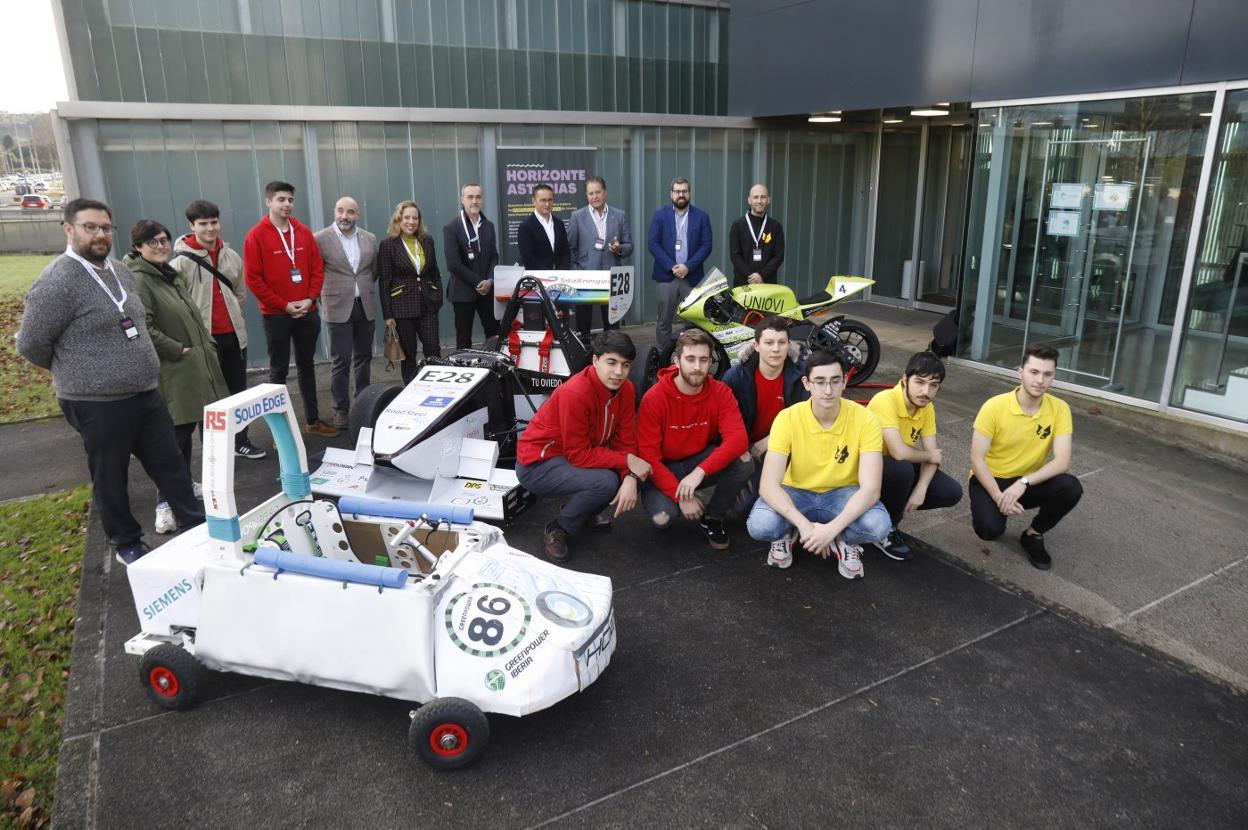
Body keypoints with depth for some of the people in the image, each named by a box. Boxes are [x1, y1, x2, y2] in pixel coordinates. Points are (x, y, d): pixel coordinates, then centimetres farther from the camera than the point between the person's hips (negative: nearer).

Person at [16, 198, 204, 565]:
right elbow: (31, 345, -11)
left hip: (146, 394, 7)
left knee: (171, 466, 13)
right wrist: (73, 371, 4)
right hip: (97, 403, -7)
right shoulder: (56, 282, -16)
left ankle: (198, 528, 25)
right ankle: (127, 544, 26)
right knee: (111, 479, 10)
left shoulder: (121, 271, 8)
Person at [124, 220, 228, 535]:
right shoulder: (138, 280, -13)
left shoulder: (171, 275, 17)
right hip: (172, 371, -9)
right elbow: (143, 329, -23)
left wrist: (207, 345, 14)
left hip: (195, 366, 9)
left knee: (187, 428, 15)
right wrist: (178, 350, -17)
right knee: (176, 434, -9)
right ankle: (166, 503, -4)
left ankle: (185, 485, 29)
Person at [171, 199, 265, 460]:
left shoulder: (231, 256, 7)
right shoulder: (181, 261, -11)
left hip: (234, 334, 5)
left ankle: (241, 441, 26)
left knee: (238, 391, 13)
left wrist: (234, 317, 10)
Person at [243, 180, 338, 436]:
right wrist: (284, 305, -12)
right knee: (279, 370, 2)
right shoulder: (256, 236, -6)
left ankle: (313, 420, 22)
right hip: (276, 315, -4)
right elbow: (253, 278, -10)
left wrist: (310, 298, -7)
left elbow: (317, 268, 7)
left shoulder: (304, 232, 6)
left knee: (307, 366, 12)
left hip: (308, 313, 4)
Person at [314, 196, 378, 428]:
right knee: (340, 361, -2)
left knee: (363, 357, 12)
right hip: (338, 307, -4)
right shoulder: (321, 238, -6)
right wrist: (327, 293, 1)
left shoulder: (370, 239, 7)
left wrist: (363, 288, 12)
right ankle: (341, 409, 6)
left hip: (365, 306, 4)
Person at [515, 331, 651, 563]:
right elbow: (579, 455, -26)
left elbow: (626, 441, -6)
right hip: (538, 465, -8)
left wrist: (631, 478, -24)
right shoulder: (574, 394, -30)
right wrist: (627, 461, -25)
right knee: (606, 481, -30)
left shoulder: (625, 389, -7)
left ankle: (584, 513, 12)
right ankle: (558, 530, -6)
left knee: (638, 473, -7)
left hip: (578, 455, 8)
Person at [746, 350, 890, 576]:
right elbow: (768, 485, -26)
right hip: (796, 493, 0)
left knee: (878, 525, -32)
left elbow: (871, 488, -26)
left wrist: (832, 528, -40)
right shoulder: (788, 419, -21)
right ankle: (786, 534, 7)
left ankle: (845, 541, 5)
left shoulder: (865, 420, -20)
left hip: (841, 494, 0)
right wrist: (804, 525, -40)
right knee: (759, 525, -31)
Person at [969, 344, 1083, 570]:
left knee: (1071, 488, -27)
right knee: (989, 528, -29)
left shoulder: (1059, 409, -12)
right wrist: (998, 496, -28)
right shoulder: (995, 406, -19)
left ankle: (1033, 535, 0)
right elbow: (976, 459, -17)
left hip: (1030, 482, 3)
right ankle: (994, 515, 11)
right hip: (990, 480, -3)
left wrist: (1024, 483, -32)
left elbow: (1062, 461, -19)